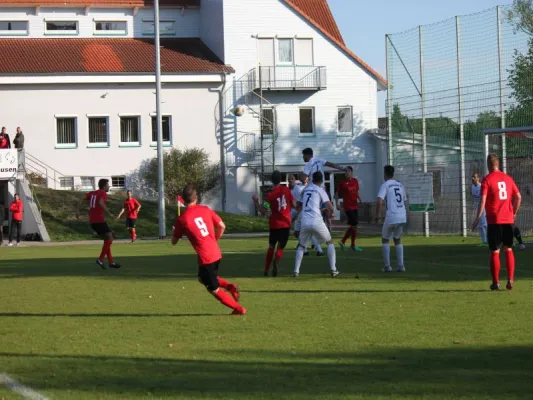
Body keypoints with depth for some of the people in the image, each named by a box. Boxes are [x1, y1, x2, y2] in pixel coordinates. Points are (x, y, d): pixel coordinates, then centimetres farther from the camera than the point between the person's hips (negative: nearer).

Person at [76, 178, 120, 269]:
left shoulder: (92, 193, 19)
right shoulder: (103, 193, -5)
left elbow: (82, 199, 8)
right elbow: (101, 203, -24)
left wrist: (78, 210, 1)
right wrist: (109, 213, -17)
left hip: (92, 221, 8)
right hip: (99, 220, -8)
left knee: (107, 240, 15)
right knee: (110, 239, -4)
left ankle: (111, 262, 12)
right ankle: (101, 259, -13)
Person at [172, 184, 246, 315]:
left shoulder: (181, 219, -7)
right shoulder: (206, 210, 4)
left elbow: (174, 241, 4)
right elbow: (222, 226, 7)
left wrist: (176, 230, 24)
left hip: (205, 257, -6)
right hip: (216, 253, 6)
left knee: (214, 290, 9)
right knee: (203, 278, 29)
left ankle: (239, 309, 7)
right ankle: (229, 287, 9)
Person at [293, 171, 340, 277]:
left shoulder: (305, 190, 17)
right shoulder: (320, 190, 4)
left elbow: (298, 206, 26)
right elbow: (330, 208, -3)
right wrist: (329, 215, 18)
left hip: (305, 222, 3)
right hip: (317, 222, -3)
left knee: (301, 246, 22)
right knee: (329, 242, 16)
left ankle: (296, 271, 7)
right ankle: (333, 270, 6)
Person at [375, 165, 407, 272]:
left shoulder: (385, 185, -4)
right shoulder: (400, 185, 15)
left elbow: (380, 201, -16)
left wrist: (377, 215, -8)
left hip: (391, 217, -5)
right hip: (402, 216, 5)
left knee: (385, 240, 11)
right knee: (397, 240, 19)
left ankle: (387, 266, 5)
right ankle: (401, 265, 9)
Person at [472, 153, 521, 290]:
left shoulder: (487, 179, -6)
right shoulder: (508, 178, 9)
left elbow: (483, 200, -13)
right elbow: (518, 197, 9)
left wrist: (478, 218, -10)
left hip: (494, 220, -4)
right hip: (508, 220, 4)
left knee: (495, 252, 1)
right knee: (509, 250, 12)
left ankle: (496, 283, 3)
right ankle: (510, 280, 6)